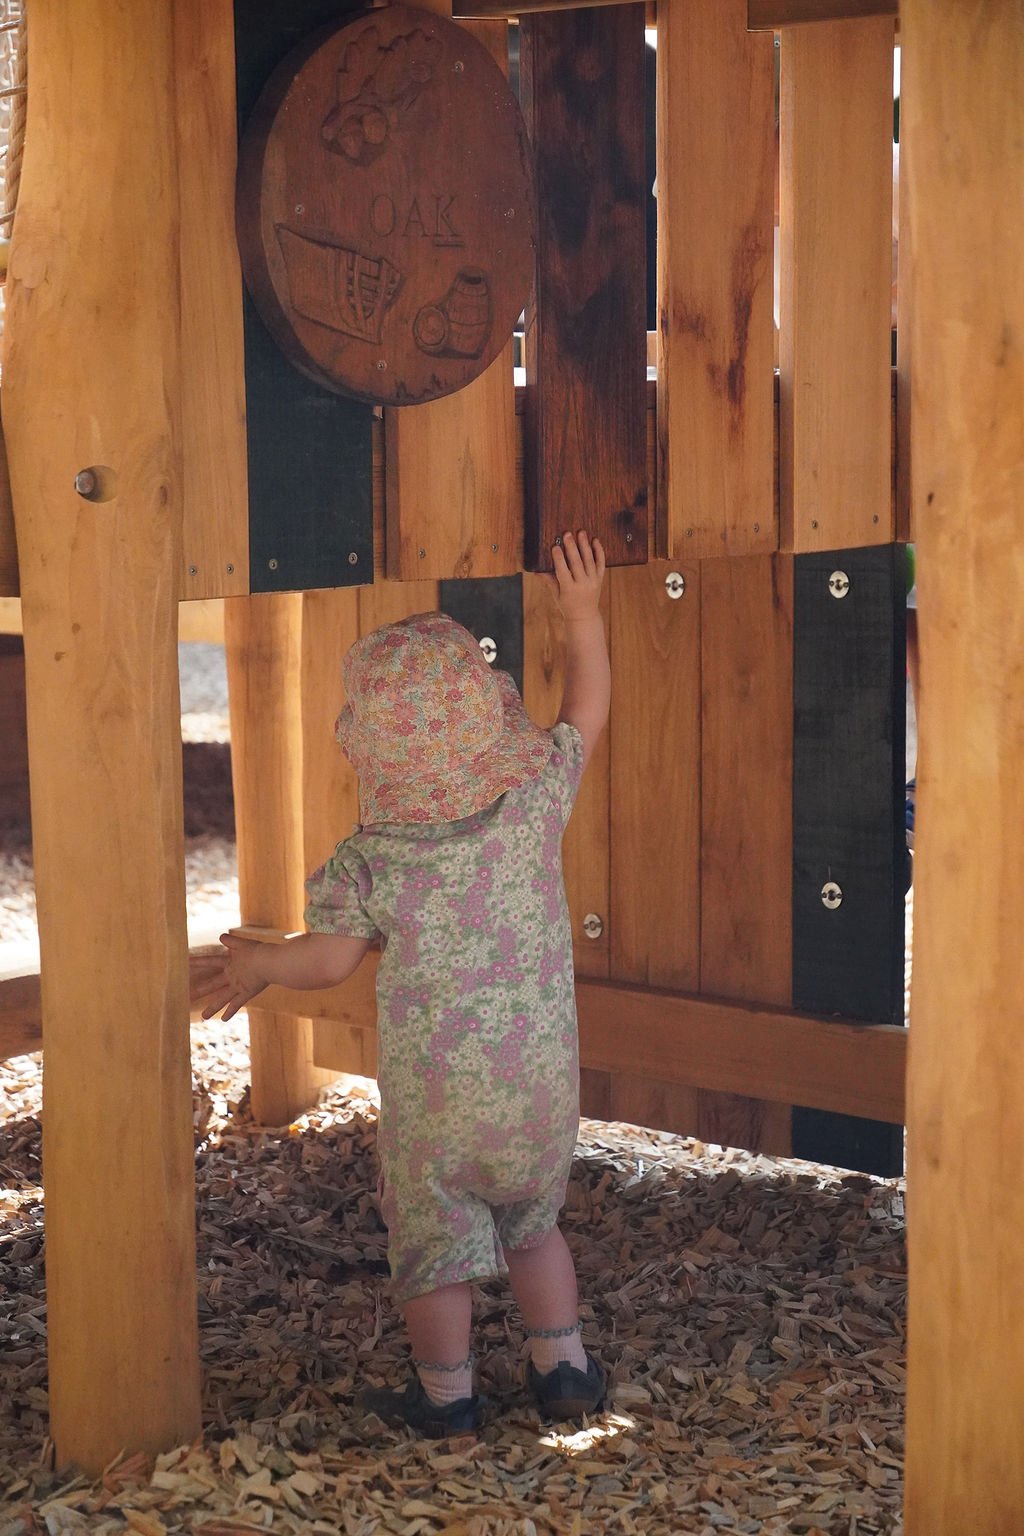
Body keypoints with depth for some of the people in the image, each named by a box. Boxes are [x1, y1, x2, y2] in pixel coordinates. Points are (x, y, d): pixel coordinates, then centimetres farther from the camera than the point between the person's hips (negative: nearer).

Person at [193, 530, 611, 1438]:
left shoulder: (371, 861, -14)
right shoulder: (538, 796, -10)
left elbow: (327, 961, -7)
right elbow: (588, 710, 4)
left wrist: (254, 965, 12)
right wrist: (583, 612, 12)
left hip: (434, 1088, -3)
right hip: (544, 1068, 3)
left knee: (434, 1234, 14)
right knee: (533, 1217, 24)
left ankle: (447, 1396, 25)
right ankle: (565, 1370, 27)